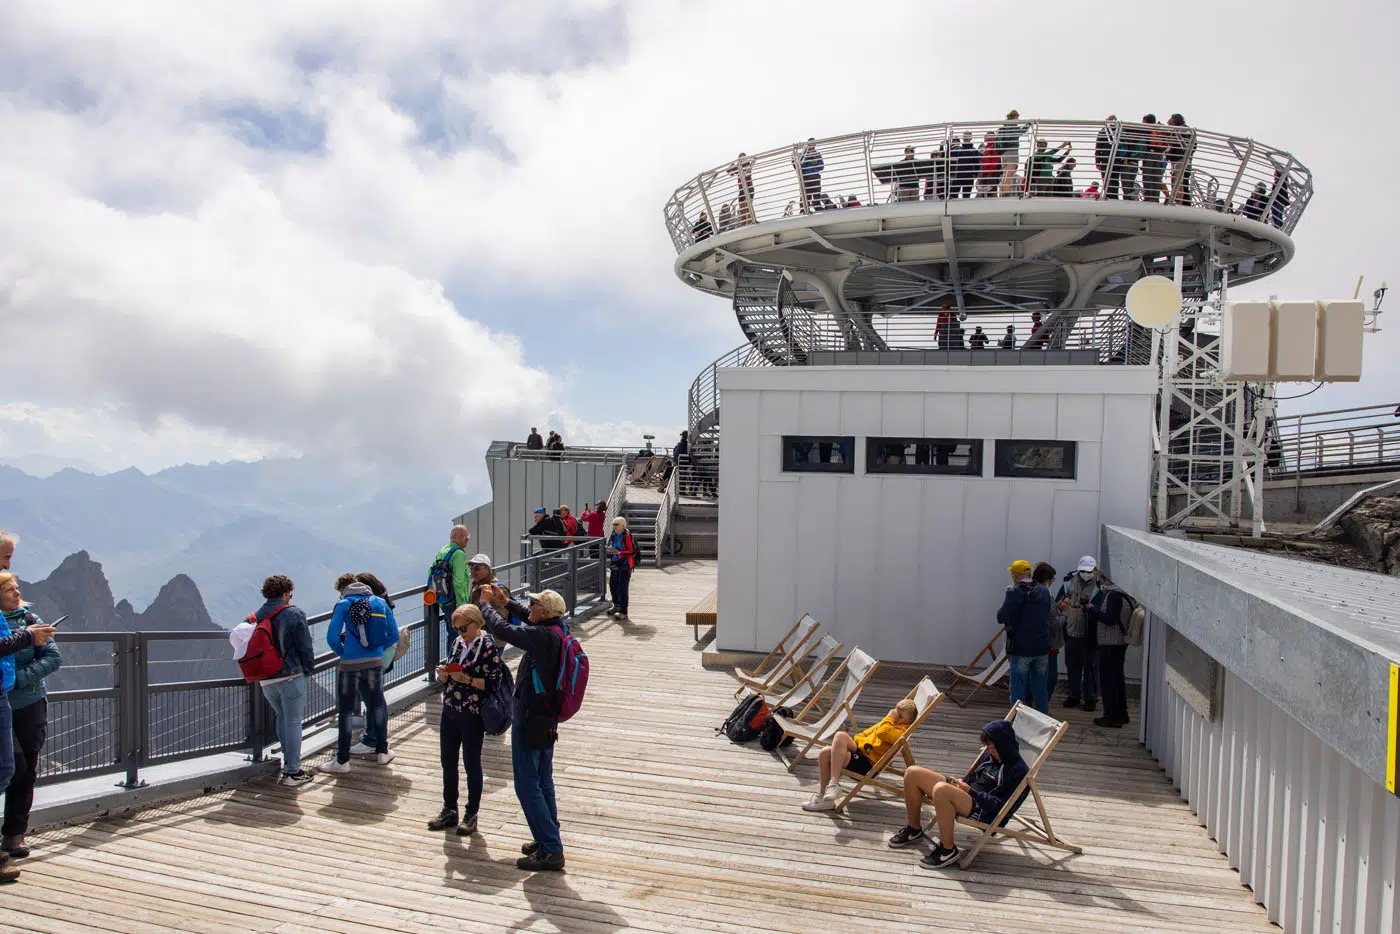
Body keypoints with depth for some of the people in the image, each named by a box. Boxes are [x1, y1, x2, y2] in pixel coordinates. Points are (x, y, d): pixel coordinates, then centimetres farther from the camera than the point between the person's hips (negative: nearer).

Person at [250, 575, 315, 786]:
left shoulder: (256, 617, 5)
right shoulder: (294, 614, -10)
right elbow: (305, 647, -10)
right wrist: (309, 669, 5)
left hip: (266, 680, 5)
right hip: (291, 677, -5)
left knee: (282, 717, 21)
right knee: (293, 722, 1)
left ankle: (288, 762, 25)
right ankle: (293, 772, 4)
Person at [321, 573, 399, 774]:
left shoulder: (343, 604, -3)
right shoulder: (380, 602, 6)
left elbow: (332, 638, -11)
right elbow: (394, 635, 4)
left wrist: (342, 652, 7)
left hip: (350, 664, -3)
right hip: (375, 663, 3)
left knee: (345, 711, 7)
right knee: (377, 705, 18)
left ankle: (342, 761, 12)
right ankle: (382, 752, 27)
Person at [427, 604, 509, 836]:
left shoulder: (487, 645, -12)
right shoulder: (457, 642, 9)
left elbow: (494, 682, -16)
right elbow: (444, 681, 15)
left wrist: (466, 679, -22)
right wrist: (443, 674, -7)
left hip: (472, 714, -7)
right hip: (450, 711, 7)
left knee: (471, 764, 4)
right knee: (447, 761, 14)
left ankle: (471, 815, 18)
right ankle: (449, 810, 29)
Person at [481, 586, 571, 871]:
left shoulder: (543, 637, -25)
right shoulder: (559, 628, 1)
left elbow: (503, 630, -22)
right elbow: (532, 622, 22)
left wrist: (487, 607, -3)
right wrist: (507, 602, 20)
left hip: (530, 719, -9)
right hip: (548, 719, 9)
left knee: (527, 786, -2)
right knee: (543, 781, 19)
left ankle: (551, 850, 1)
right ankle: (548, 840, 30)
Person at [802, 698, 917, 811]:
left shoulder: (901, 731, -5)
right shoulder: (888, 724, 24)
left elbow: (882, 733, -27)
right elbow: (862, 735, 28)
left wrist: (889, 717, -9)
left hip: (867, 766, -9)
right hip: (859, 753, 9)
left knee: (840, 736, -29)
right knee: (824, 753, -16)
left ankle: (833, 785, -27)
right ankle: (823, 796, -7)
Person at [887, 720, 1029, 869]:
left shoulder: (1019, 770, -11)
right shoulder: (990, 755, 14)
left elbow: (1001, 806, -16)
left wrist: (970, 791, -17)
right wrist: (961, 783, 4)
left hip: (984, 811, -9)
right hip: (966, 793, 9)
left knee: (941, 789, -38)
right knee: (913, 773, -3)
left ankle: (948, 851, -20)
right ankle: (914, 830, 13)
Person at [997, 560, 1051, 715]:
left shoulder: (1014, 593, -15)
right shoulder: (1044, 592, 5)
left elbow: (1001, 617, -16)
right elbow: (1047, 616, 15)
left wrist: (1007, 596, -2)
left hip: (1020, 649, -5)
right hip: (1042, 648, 6)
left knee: (1018, 689, 3)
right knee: (1040, 689, 15)